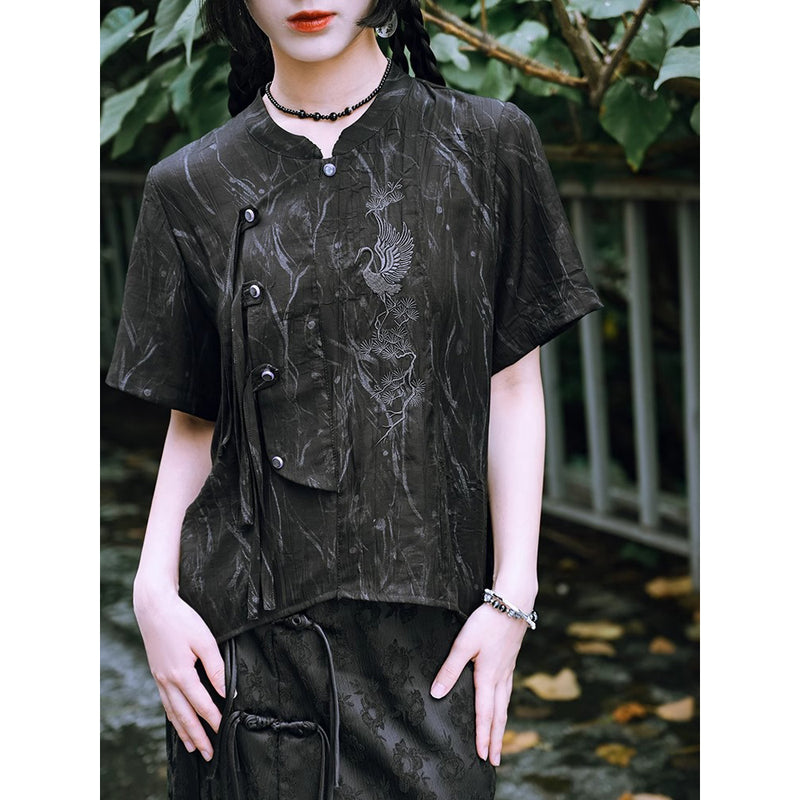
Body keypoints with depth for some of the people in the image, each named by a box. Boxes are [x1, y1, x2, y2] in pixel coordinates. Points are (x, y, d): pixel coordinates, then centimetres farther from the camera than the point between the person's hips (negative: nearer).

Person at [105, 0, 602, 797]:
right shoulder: (193, 188, 5)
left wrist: (512, 594, -4)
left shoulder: (484, 146, 1)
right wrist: (154, 587, -6)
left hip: (429, 628, 0)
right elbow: (192, 418, 7)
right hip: (247, 623, 1)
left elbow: (513, 387, 2)